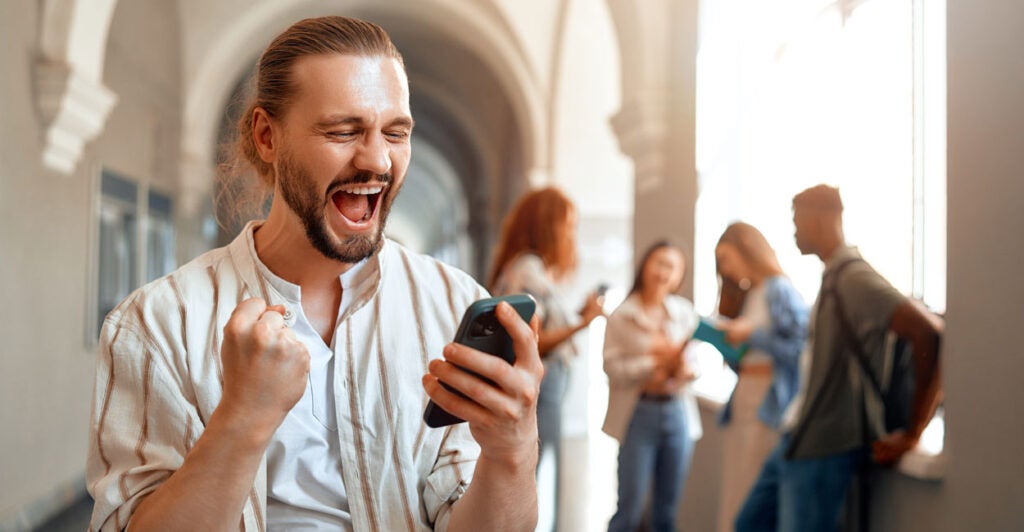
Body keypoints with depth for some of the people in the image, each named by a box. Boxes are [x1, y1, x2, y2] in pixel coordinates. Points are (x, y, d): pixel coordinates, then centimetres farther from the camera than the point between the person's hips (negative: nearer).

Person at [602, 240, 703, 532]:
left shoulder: (685, 313, 8)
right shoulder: (621, 317, -1)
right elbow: (613, 368, -10)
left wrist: (686, 369, -14)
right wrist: (656, 363, -18)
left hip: (678, 412, 3)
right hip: (638, 413, -3)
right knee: (630, 507, -3)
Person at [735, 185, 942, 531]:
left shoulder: (852, 276, -18)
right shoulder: (833, 275, 10)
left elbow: (929, 334, -27)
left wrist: (911, 434, -20)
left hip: (822, 450, -10)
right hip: (798, 439, 10)